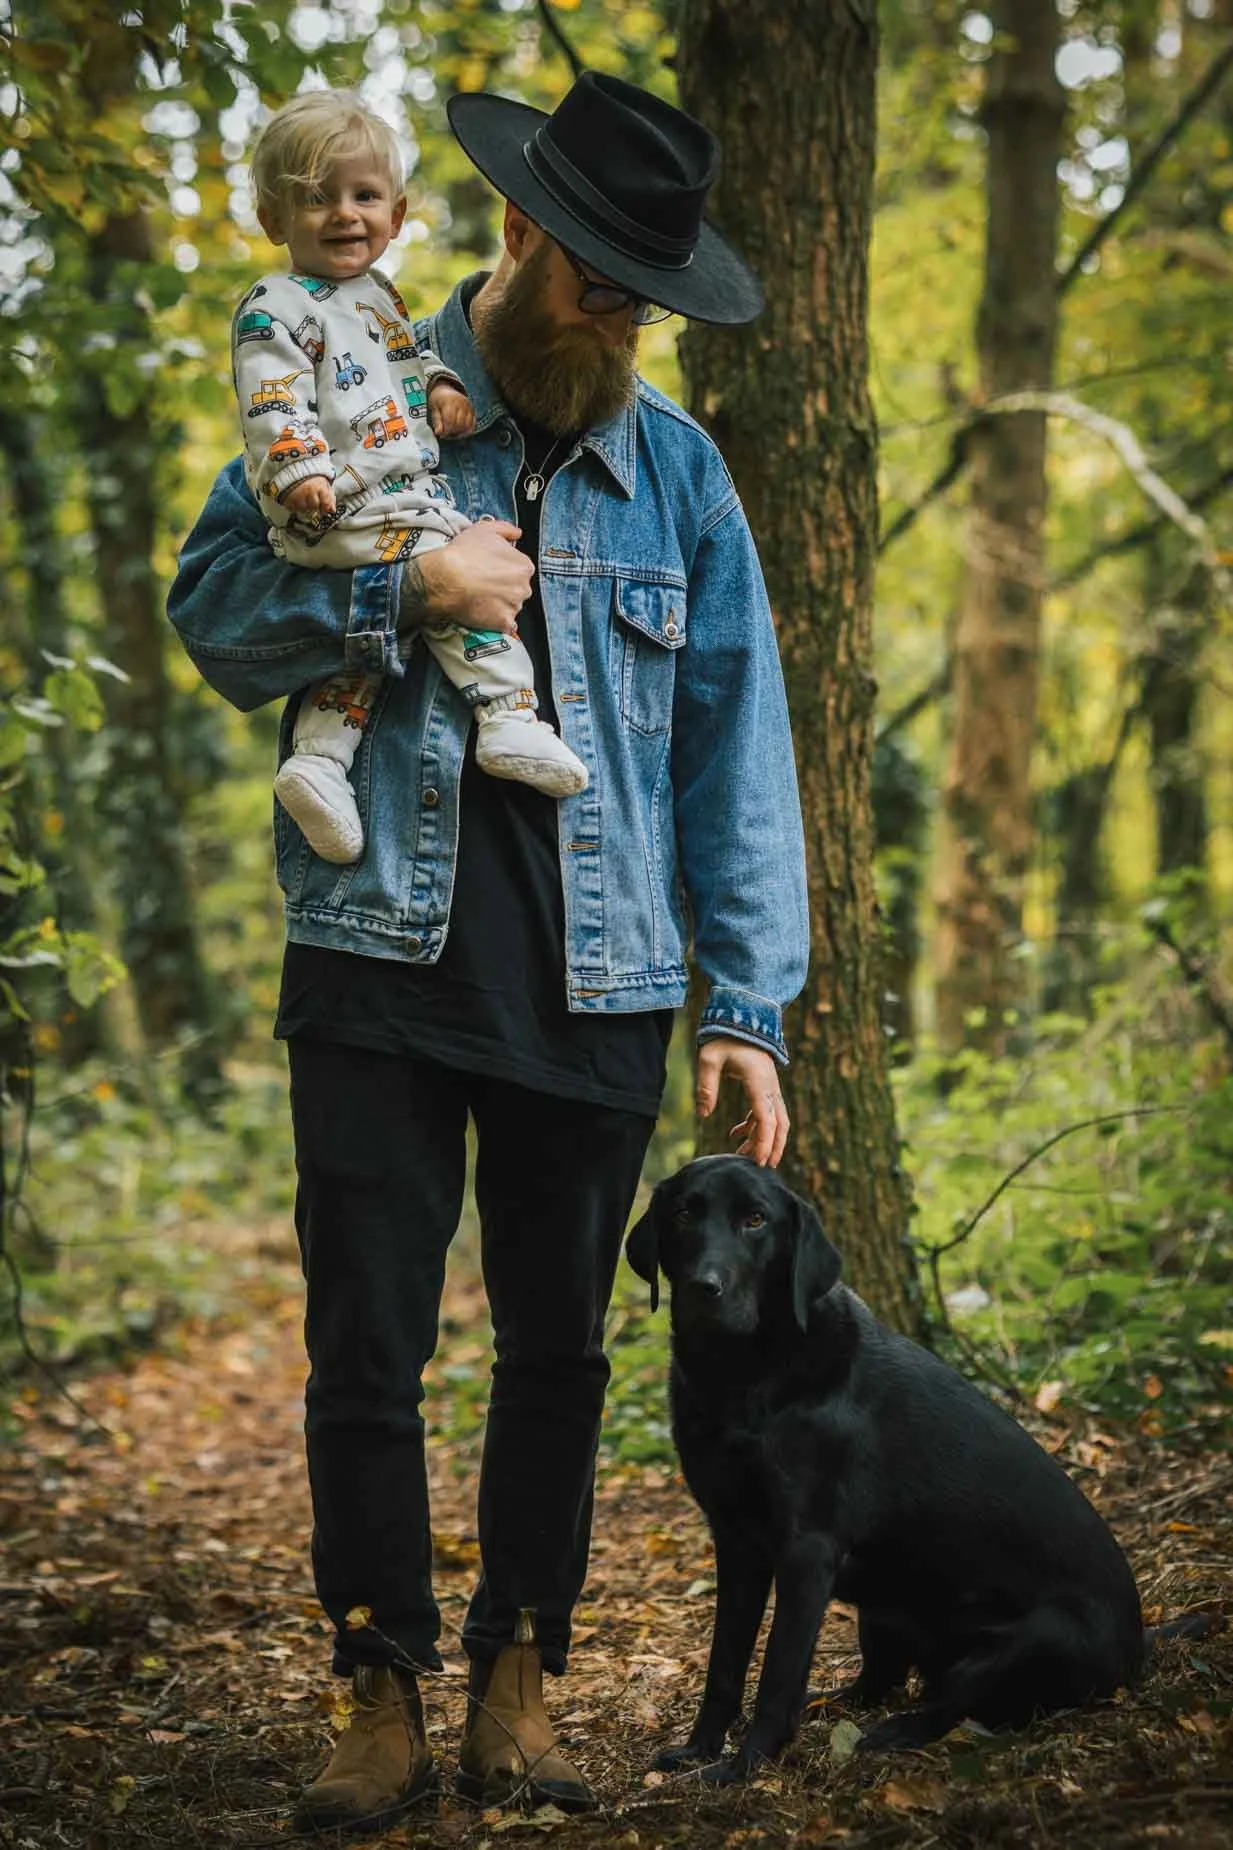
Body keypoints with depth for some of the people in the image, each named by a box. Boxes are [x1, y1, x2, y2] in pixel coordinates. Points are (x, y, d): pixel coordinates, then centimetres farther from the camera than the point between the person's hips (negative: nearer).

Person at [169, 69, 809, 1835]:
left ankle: (518, 1682, 23)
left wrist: (751, 1005, 1)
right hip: (385, 959, -2)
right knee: (367, 1348, 0)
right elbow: (211, 611, 1)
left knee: (560, 1349, 9)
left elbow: (738, 744, 8)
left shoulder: (676, 467, 9)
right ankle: (385, 1692, 14)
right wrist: (402, 589, -14)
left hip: (594, 981, 2)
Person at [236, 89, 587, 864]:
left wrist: (440, 385, 11)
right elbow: (272, 403, -17)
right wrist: (300, 473, -30)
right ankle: (510, 720, -17)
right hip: (345, 510, -10)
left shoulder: (378, 295, 20)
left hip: (406, 495, 10)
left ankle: (320, 758, 12)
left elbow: (409, 353, 32)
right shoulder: (277, 310, -9)